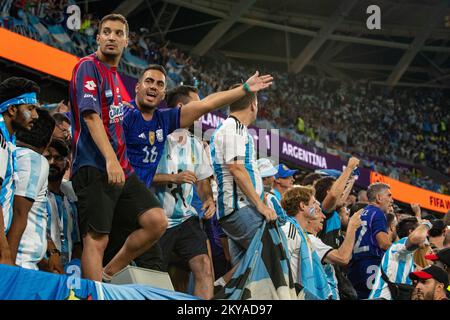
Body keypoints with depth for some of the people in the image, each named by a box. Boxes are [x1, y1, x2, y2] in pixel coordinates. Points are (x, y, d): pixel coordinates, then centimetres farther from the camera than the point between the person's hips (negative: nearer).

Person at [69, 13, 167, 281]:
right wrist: (110, 159, -26)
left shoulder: (116, 76, 21)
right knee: (97, 238, -10)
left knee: (157, 221, -2)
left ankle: (109, 275, 9)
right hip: (94, 168, -8)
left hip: (122, 169, 8)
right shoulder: (88, 66, -5)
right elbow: (90, 115, -17)